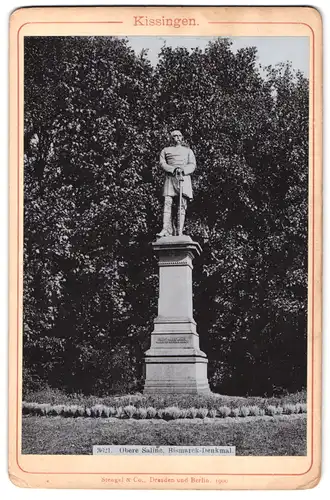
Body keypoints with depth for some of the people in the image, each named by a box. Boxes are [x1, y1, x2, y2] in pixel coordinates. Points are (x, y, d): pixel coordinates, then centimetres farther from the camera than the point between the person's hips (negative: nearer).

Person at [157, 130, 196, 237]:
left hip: (184, 179, 1)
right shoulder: (166, 150, 21)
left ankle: (179, 232, -14)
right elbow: (162, 163, 6)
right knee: (167, 204, -16)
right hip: (170, 179, -1)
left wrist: (183, 170, -11)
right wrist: (173, 169, -12)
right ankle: (166, 230, -23)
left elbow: (192, 165, 10)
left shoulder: (188, 151, 23)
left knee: (182, 206, -9)